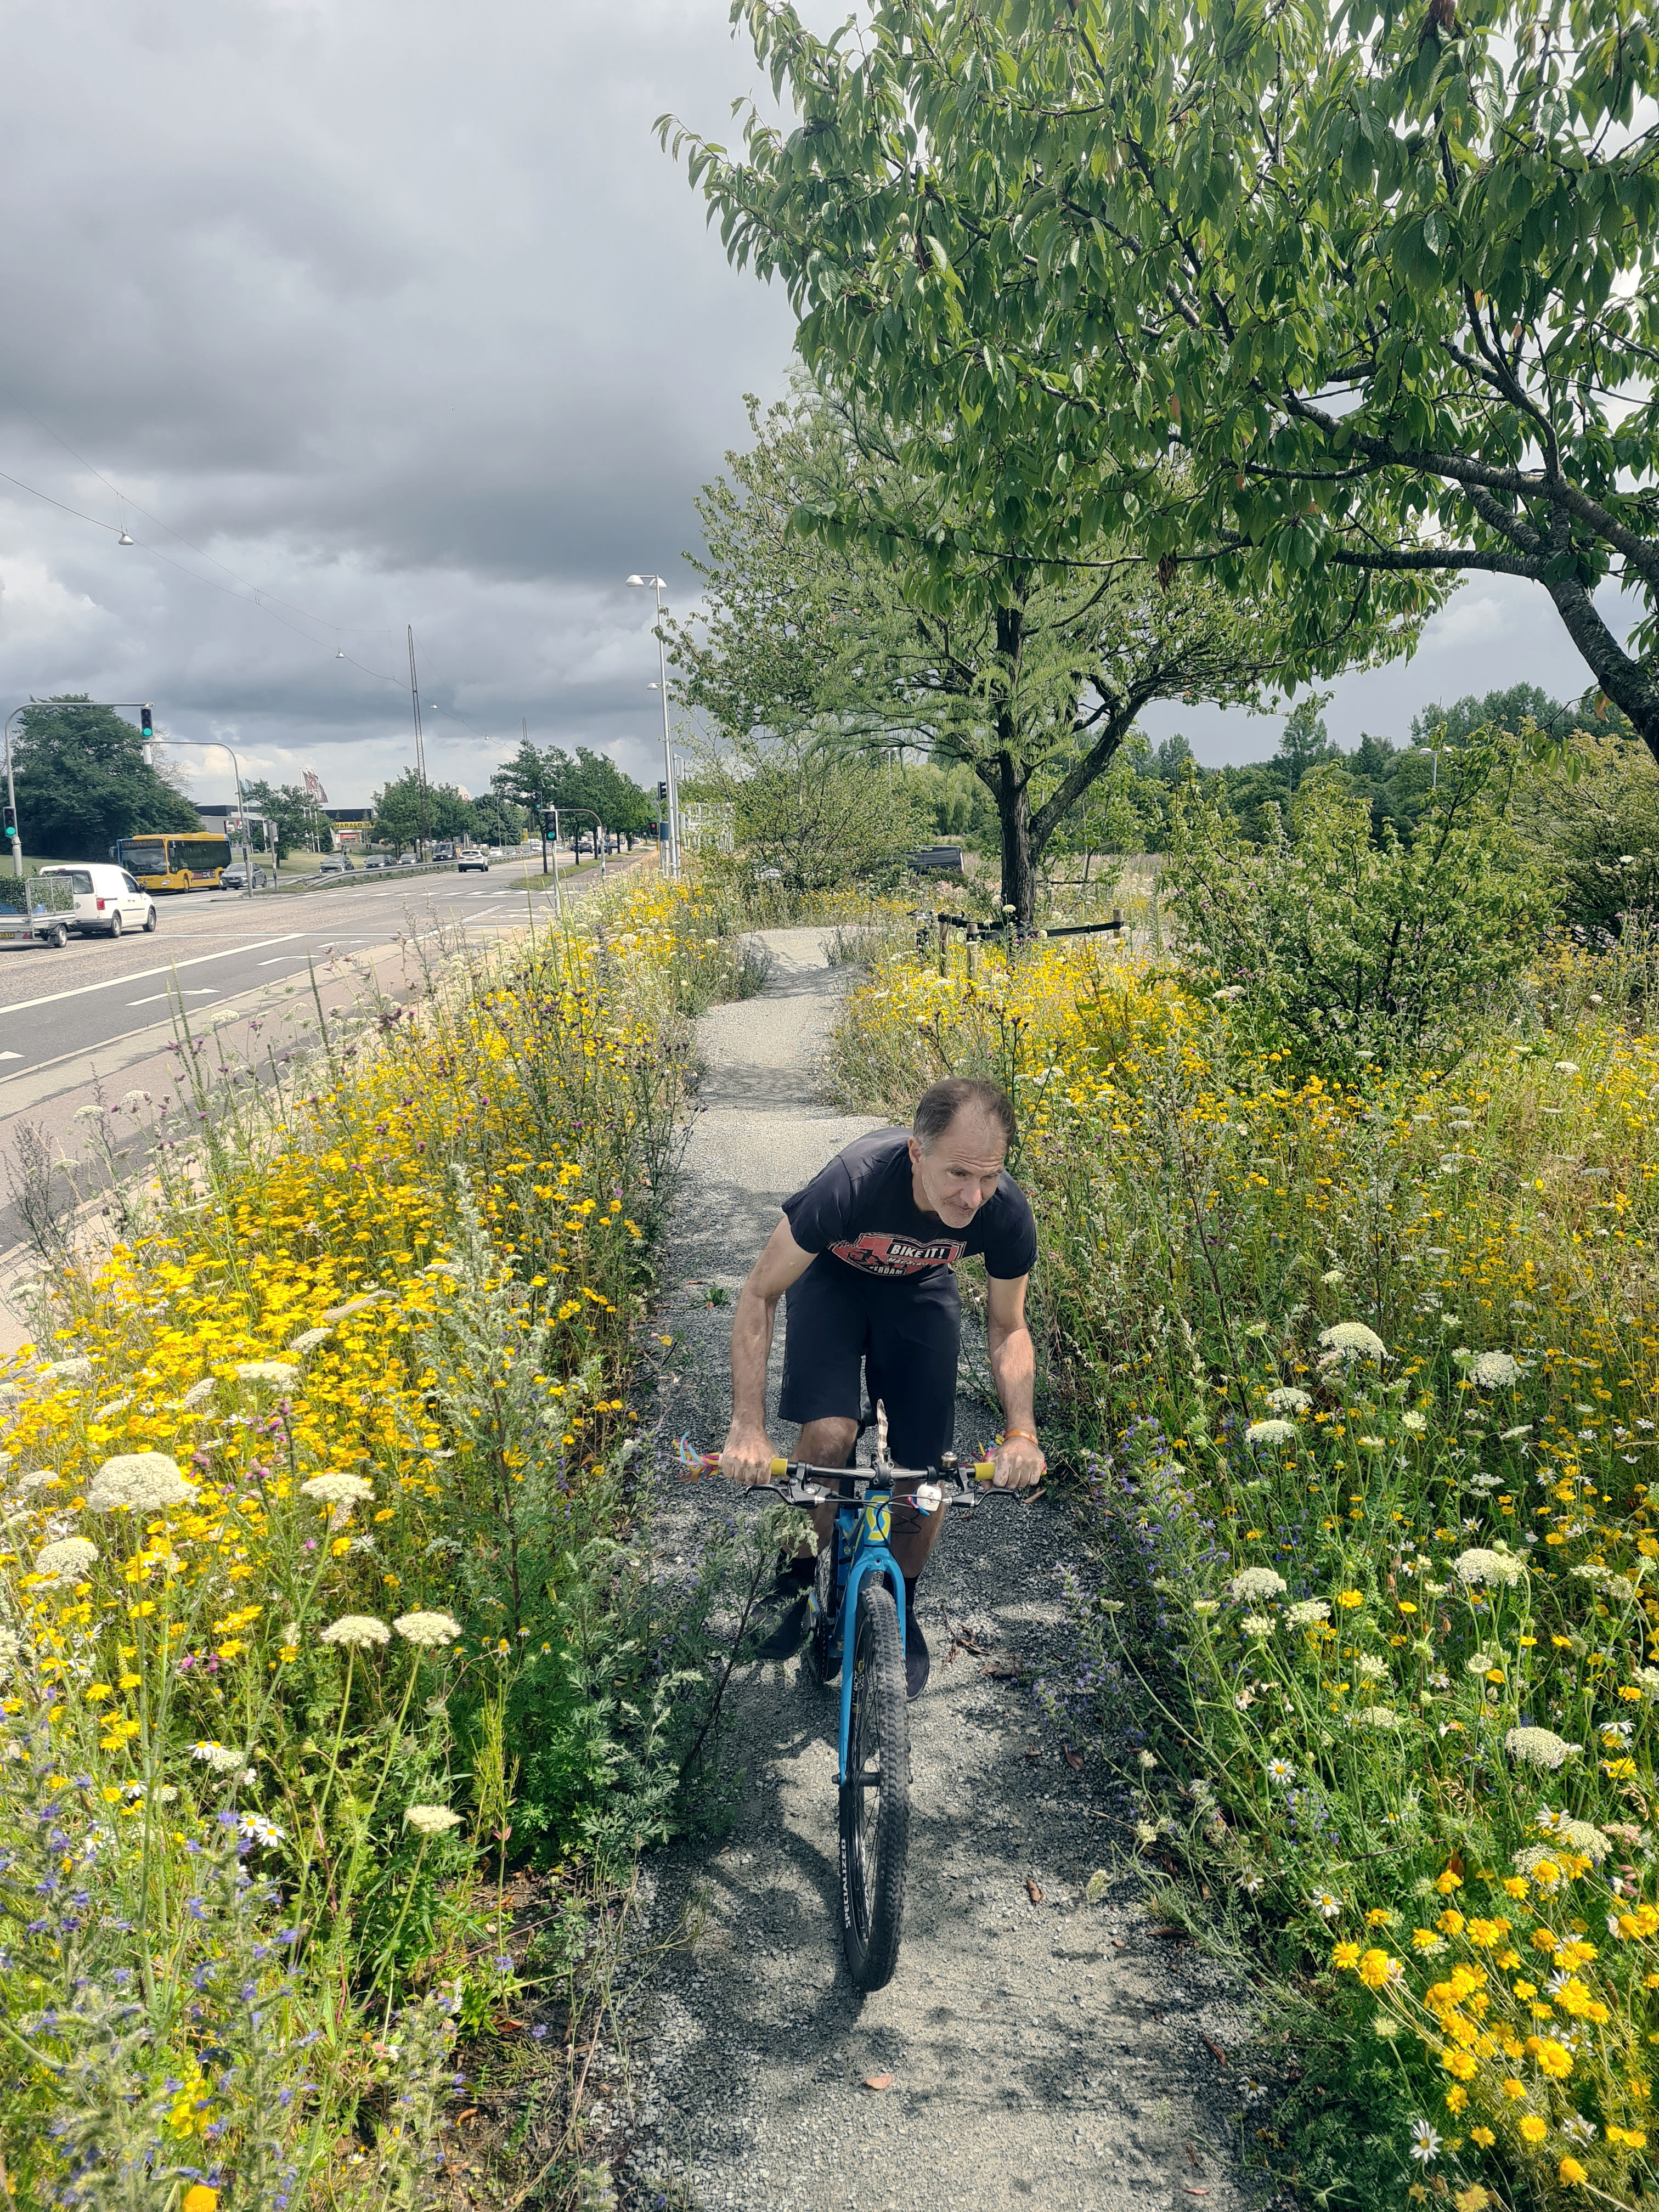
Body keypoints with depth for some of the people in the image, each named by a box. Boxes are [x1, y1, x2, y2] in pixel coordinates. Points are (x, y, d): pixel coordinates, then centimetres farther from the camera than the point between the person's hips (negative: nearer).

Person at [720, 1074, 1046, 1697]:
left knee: (924, 1475, -6)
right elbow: (759, 1295, -28)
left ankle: (902, 1606, 24)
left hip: (921, 1291, 2)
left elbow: (1007, 1327, -11)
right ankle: (800, 1584, 4)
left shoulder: (1007, 1213, -31)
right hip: (834, 1277, -2)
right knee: (828, 1437, -25)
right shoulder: (853, 1181, -42)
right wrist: (747, 1428, -34)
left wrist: (1021, 1432, -27)